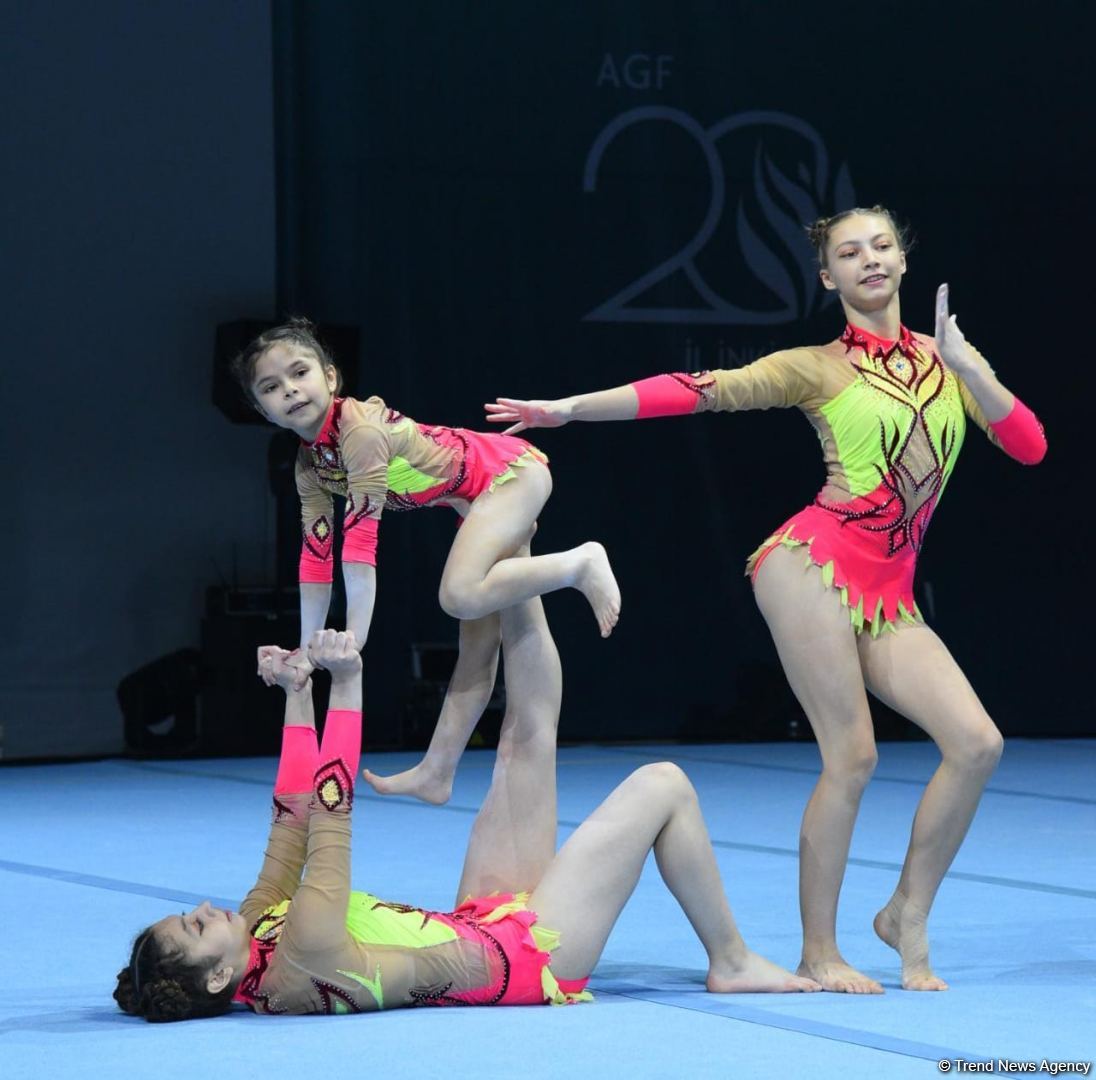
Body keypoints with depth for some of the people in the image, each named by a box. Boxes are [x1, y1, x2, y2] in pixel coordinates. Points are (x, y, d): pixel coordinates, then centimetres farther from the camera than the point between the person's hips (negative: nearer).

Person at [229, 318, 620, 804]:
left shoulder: (360, 428, -25)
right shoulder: (309, 467, 2)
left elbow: (362, 531, -28)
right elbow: (316, 554, 6)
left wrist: (355, 636, -29)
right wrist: (307, 649, 2)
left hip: (510, 470, -8)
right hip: (478, 501, 8)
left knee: (461, 595, -29)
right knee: (477, 640, 11)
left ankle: (579, 563, -15)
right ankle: (436, 772, 15)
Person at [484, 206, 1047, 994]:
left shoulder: (947, 359, 16)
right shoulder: (818, 367, 6)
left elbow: (1029, 445, 6)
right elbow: (696, 390, 1)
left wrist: (965, 363, -6)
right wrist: (568, 409, -3)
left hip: (888, 599, 4)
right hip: (815, 564, -4)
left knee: (977, 744, -9)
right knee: (851, 758, -12)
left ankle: (909, 915, 8)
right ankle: (819, 953, 0)